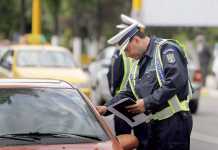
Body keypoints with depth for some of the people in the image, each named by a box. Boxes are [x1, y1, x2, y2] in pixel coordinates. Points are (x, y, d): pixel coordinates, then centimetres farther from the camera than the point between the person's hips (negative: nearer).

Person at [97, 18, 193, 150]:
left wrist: (147, 102, -21)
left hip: (174, 120, -9)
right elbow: (128, 94, 22)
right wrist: (106, 108, 6)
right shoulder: (139, 64, 21)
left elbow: (175, 82, -21)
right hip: (152, 123, 9)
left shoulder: (166, 49, -9)